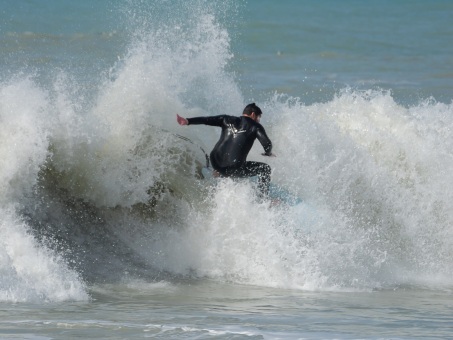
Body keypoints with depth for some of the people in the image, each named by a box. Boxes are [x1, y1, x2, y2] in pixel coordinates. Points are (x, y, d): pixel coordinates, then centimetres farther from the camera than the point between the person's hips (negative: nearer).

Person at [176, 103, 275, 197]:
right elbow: (267, 143, -4)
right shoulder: (255, 126, 4)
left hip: (215, 164, 6)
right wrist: (268, 153, 18)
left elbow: (207, 120, 6)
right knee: (265, 169, 11)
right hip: (234, 167, -6)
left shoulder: (228, 120, 14)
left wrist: (187, 121, 3)